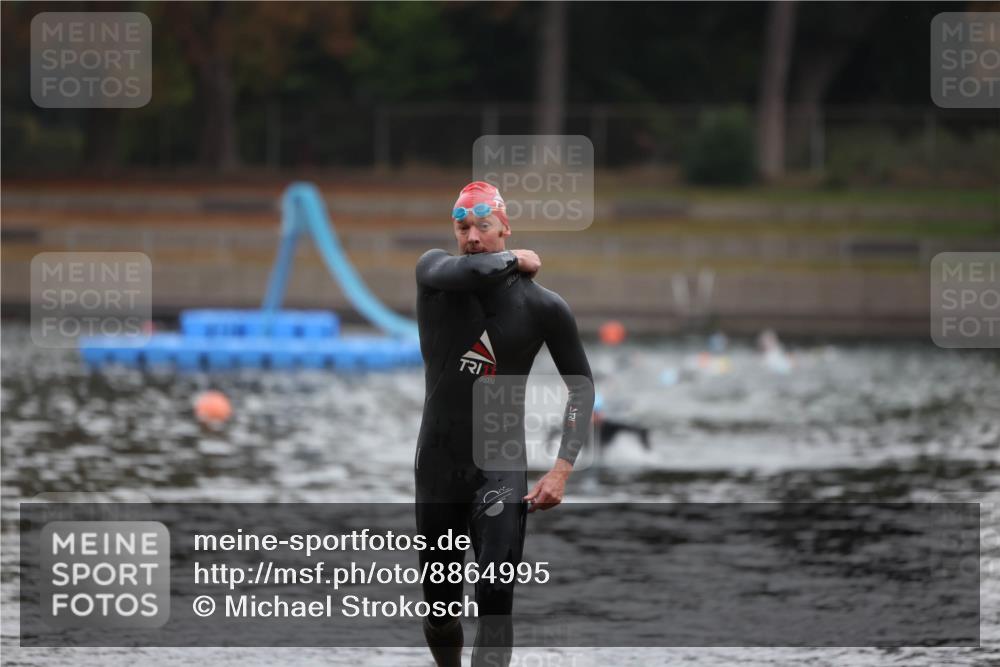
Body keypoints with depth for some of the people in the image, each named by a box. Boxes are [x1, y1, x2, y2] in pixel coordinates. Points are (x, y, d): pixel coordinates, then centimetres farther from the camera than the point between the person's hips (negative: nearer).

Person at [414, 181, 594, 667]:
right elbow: (463, 271, -30)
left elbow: (581, 385, 3)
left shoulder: (542, 306, -5)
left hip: (501, 465, -2)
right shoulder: (434, 271, -4)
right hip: (438, 461, 2)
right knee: (439, 603, 10)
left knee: (495, 597, -17)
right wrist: (516, 261, -11)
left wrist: (562, 469, -7)